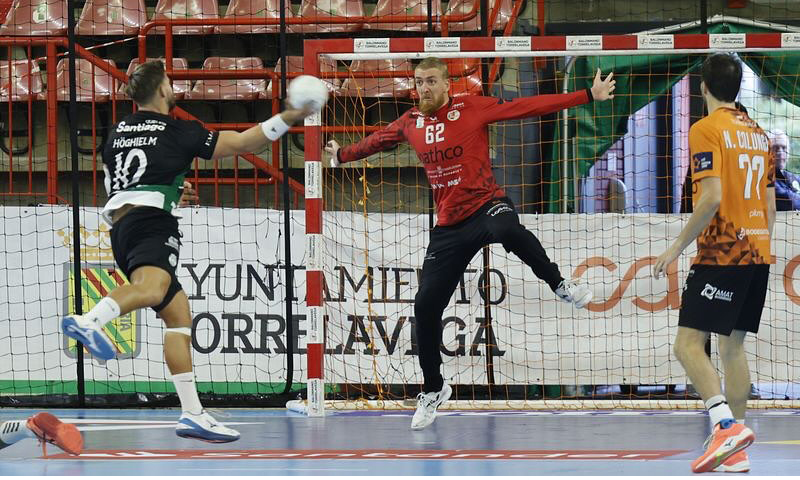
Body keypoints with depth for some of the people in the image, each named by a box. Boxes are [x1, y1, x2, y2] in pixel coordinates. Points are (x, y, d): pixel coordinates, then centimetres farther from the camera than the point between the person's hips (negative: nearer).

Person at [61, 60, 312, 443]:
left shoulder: (117, 133, 23)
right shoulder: (177, 132, 4)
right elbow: (241, 142, 8)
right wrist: (289, 118, 15)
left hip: (120, 229, 8)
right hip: (152, 221, -8)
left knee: (178, 313, 10)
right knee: (152, 286, -35)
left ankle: (192, 414, 2)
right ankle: (88, 321, -66)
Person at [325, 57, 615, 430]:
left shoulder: (472, 109, -7)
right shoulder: (410, 123, 6)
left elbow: (530, 107, -10)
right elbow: (376, 141, 28)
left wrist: (589, 95, -14)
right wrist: (342, 155, 43)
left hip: (486, 205, -5)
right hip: (448, 225, 5)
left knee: (507, 231, -43)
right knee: (426, 305, 0)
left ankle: (560, 285, -17)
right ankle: (432, 389, 20)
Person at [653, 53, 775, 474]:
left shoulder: (706, 130, -10)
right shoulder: (758, 134, 14)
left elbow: (712, 198, -19)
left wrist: (677, 247, -14)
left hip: (720, 252, -8)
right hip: (757, 254, 8)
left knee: (688, 345, -9)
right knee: (732, 345, 11)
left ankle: (726, 425, -27)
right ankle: (736, 453, 8)